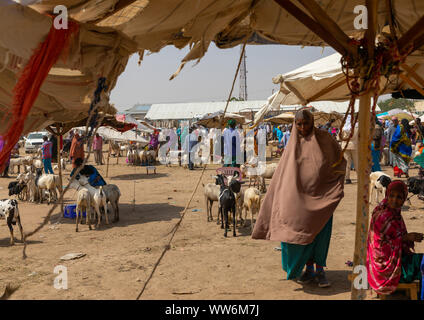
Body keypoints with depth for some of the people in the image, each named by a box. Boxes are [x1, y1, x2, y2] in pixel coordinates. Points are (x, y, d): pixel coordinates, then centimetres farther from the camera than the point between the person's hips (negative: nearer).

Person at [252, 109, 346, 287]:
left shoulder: (324, 139, 0)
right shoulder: (294, 144, 4)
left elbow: (340, 161, 7)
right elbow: (283, 174, 6)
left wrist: (339, 185, -4)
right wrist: (283, 197, 1)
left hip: (322, 196, -1)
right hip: (300, 197, 2)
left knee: (320, 232, -1)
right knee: (303, 232, 4)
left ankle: (320, 270, 9)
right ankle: (309, 268, 18)